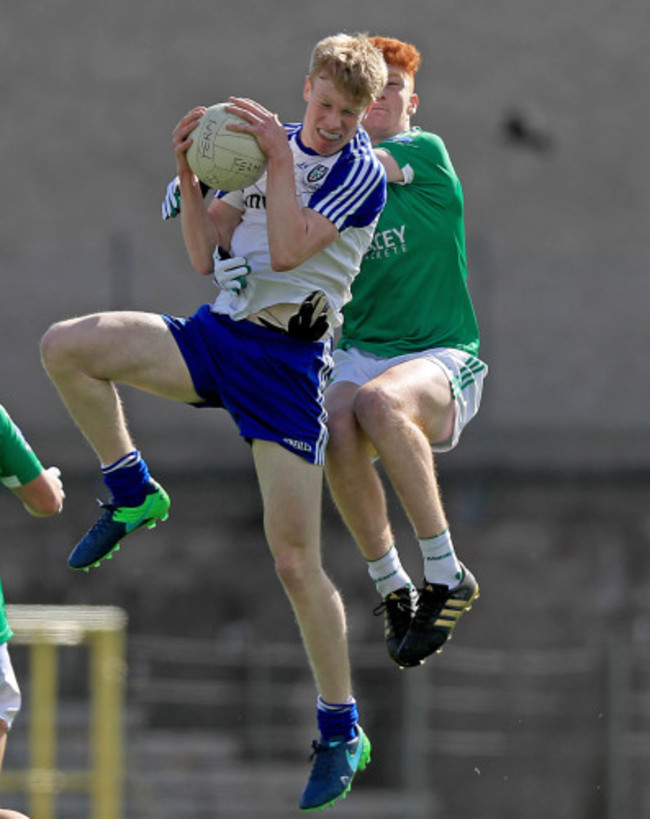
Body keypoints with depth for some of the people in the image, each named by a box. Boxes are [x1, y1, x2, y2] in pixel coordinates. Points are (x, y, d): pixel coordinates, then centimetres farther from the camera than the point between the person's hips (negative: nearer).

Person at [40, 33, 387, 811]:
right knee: (65, 346, -17)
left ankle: (341, 735, 4)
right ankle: (131, 493, 5)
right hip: (215, 332, 6)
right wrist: (186, 175, -3)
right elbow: (207, 257, 11)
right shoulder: (264, 142, 12)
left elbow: (287, 249, -20)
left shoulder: (360, 171, -6)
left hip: (286, 360, -6)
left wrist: (280, 159, -20)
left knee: (294, 559, -9)